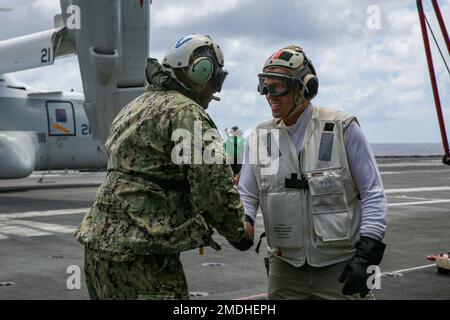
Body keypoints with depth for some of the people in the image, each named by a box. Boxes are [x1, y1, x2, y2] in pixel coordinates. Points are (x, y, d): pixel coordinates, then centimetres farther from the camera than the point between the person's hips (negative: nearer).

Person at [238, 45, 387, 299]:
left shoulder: (343, 129, -9)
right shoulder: (260, 138, 3)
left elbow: (373, 194, -6)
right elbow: (247, 196, 8)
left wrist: (366, 256, -12)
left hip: (341, 267, -3)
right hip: (285, 266, 4)